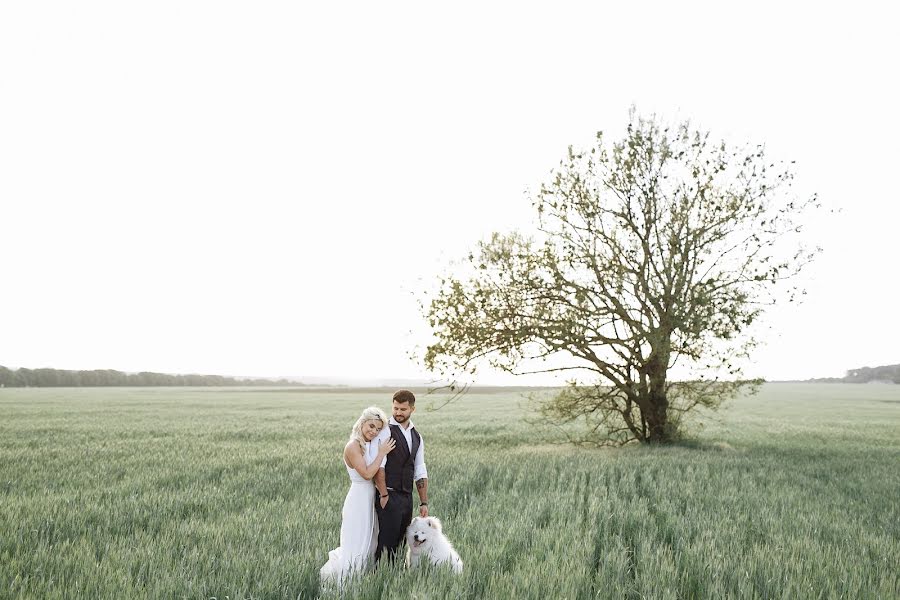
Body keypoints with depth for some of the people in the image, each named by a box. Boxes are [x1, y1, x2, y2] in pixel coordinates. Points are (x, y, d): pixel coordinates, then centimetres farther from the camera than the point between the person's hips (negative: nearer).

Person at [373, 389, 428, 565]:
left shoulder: (417, 436, 14)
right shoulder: (386, 431, -8)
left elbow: (420, 472, 16)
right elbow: (379, 466, -15)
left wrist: (424, 503, 12)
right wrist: (383, 495, -19)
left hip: (407, 497, 7)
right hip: (389, 497, -7)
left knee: (399, 542, 10)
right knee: (387, 542, -7)